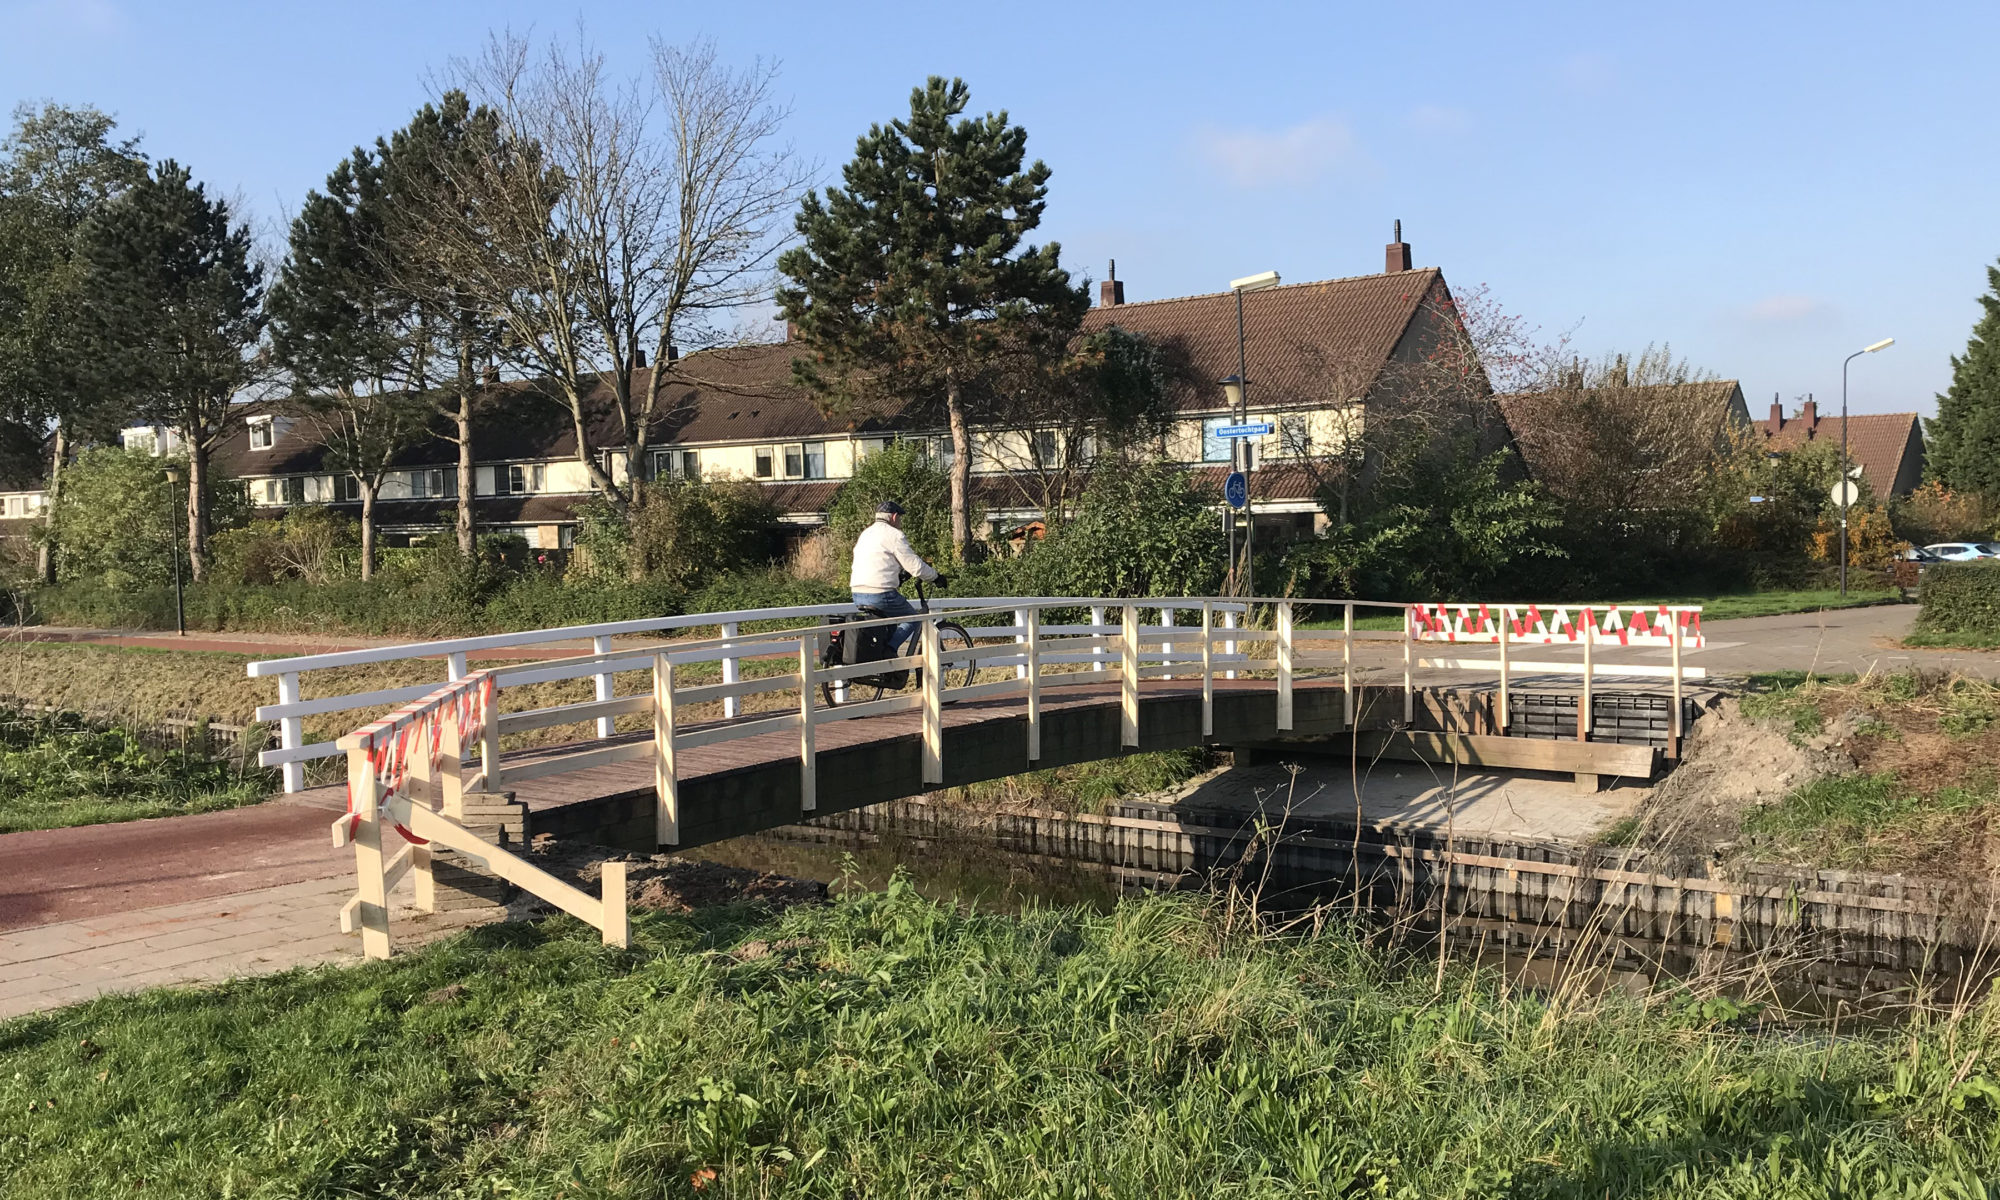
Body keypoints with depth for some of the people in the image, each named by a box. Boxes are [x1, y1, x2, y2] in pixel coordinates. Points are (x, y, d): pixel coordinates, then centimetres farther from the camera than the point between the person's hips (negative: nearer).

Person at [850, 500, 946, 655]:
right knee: (913, 620, 9)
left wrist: (897, 577, 38)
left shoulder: (866, 533, 20)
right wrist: (935, 577, 7)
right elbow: (916, 566, -8)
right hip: (881, 594, -8)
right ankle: (889, 647, -12)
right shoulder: (894, 535, -6)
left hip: (857, 594, 8)